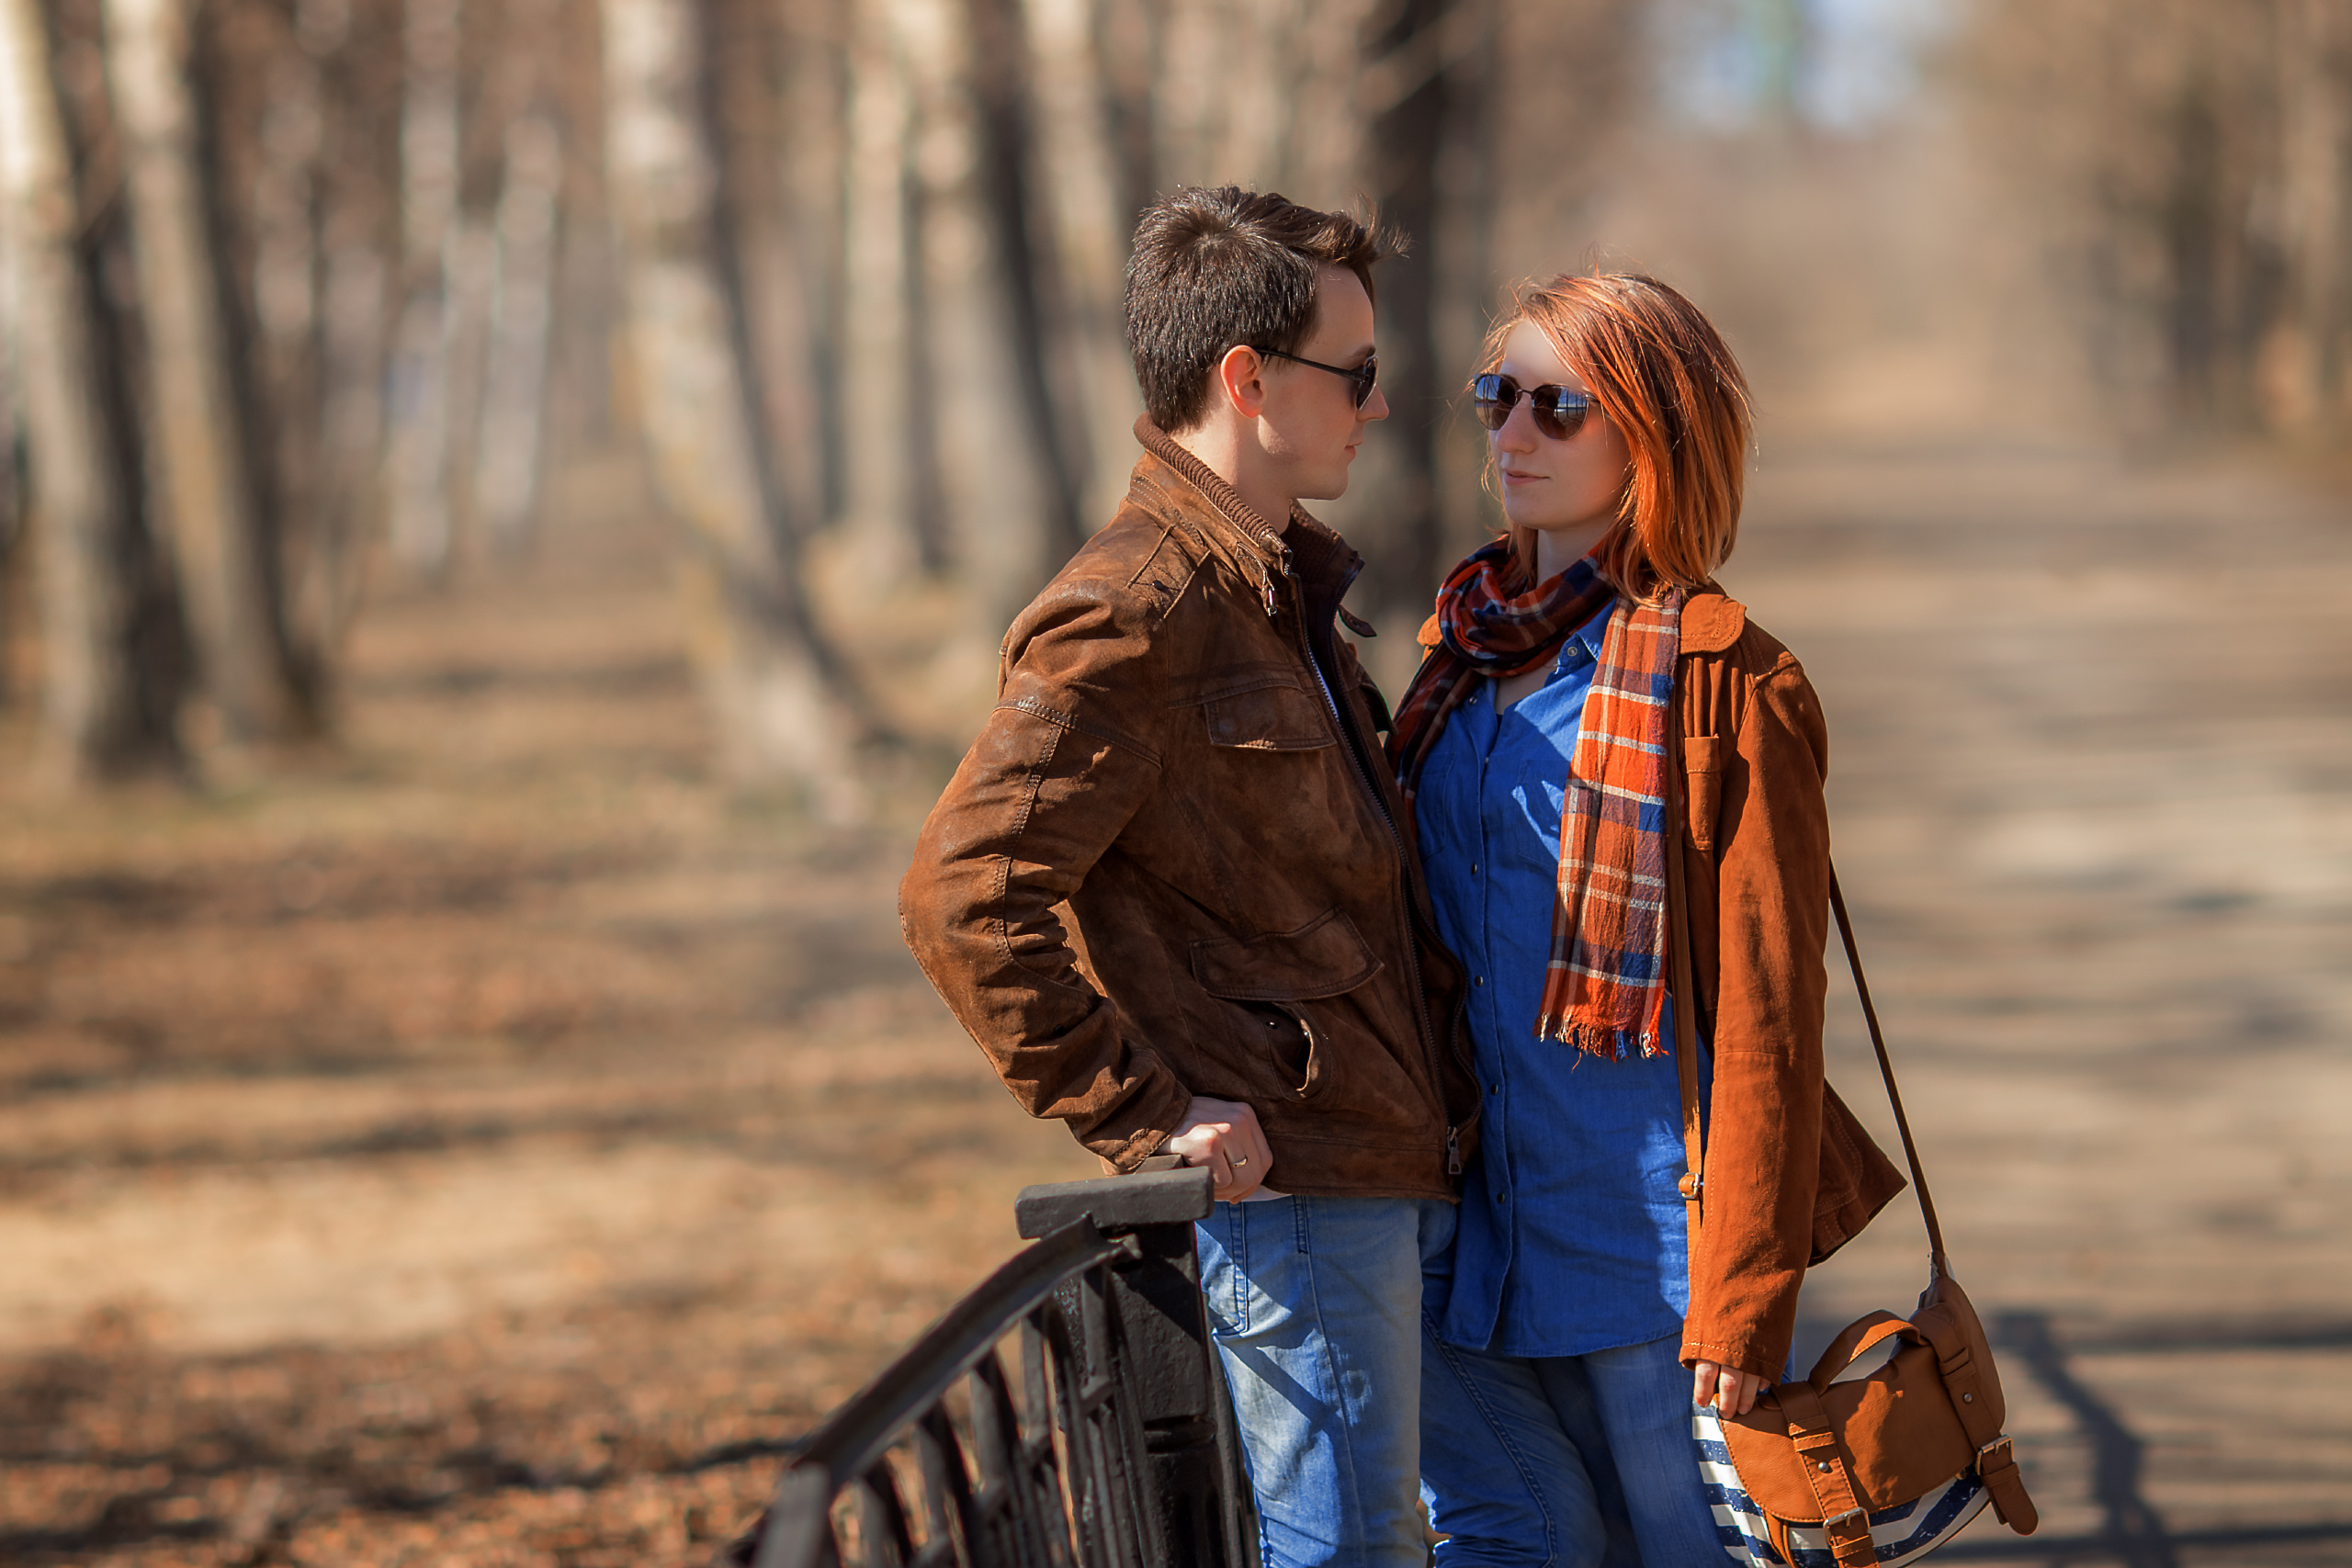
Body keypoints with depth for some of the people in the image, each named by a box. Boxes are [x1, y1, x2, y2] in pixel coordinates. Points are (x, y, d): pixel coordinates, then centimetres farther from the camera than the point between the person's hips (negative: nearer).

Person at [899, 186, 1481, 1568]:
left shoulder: (1285, 594, 18)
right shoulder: (1133, 618, -15)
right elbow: (964, 897, -22)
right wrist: (1144, 1113, -20)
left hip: (1398, 1180, 10)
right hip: (1282, 1191, -10)